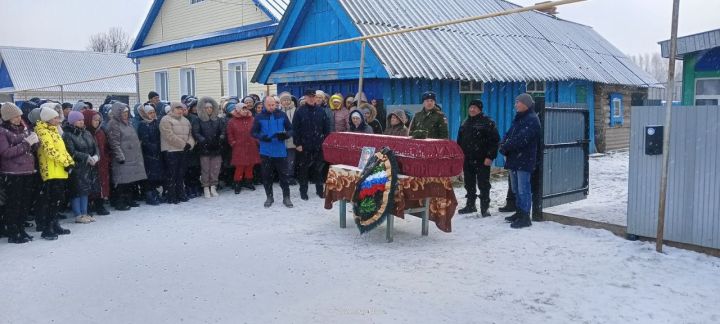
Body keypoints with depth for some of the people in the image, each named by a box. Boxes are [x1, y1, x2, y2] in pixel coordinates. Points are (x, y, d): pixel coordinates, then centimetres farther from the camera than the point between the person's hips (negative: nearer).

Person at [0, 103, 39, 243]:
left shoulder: (24, 128, 13)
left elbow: (33, 149, 18)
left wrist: (35, 142, -5)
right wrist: (26, 144, -18)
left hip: (28, 172, 6)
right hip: (12, 174, -6)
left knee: (26, 203, 10)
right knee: (13, 205, -2)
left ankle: (20, 230, 22)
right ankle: (12, 234, 7)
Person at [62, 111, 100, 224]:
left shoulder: (87, 133, 13)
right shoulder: (68, 135, -7)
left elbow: (95, 147, 10)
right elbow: (72, 152, -15)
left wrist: (95, 157, -10)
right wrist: (87, 157, -21)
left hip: (89, 167, 7)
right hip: (76, 168, -7)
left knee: (86, 190, 11)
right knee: (77, 191, -3)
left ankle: (84, 213, 19)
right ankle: (78, 215, 5)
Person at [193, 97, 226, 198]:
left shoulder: (218, 120, 11)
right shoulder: (199, 120, 2)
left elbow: (223, 131, 9)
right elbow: (195, 133, -5)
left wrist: (221, 138, -12)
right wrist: (203, 140, -20)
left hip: (216, 148, 3)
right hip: (204, 148, -2)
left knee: (215, 169, 2)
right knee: (205, 169, 1)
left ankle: (213, 187, 12)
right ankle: (206, 188, 9)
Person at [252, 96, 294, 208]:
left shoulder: (282, 115, 1)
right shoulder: (260, 117, 0)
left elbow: (290, 129, 7)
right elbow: (254, 132, 4)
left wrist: (286, 135, -15)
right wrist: (261, 137, -17)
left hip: (280, 151, 0)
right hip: (266, 151, 1)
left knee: (284, 175, 3)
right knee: (267, 175, 9)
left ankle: (286, 197, 14)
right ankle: (269, 197, 23)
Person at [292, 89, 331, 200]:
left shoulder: (321, 111, 5)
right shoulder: (300, 112, -2)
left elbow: (326, 128, 8)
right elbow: (295, 129, -3)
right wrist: (297, 144, -8)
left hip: (318, 146, 2)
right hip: (304, 146, -2)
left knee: (319, 169, 9)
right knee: (303, 169, 4)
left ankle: (320, 190, 20)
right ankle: (303, 191, 14)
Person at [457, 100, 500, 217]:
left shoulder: (488, 123, -6)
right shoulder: (465, 124, 16)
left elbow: (494, 140, -12)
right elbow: (459, 142, 21)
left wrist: (490, 157, -18)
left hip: (482, 161, -6)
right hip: (467, 160, 7)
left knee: (483, 185, -2)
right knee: (469, 184, 14)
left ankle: (484, 208, 4)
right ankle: (470, 205, 25)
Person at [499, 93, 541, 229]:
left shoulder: (532, 120, -13)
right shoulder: (518, 118, 18)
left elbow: (521, 139, -23)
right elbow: (509, 134, 15)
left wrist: (505, 147, -14)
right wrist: (503, 144, -6)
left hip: (524, 160, -10)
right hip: (514, 158, 10)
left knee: (523, 190, -8)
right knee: (516, 189, 17)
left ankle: (525, 217, -4)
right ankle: (520, 212, 28)